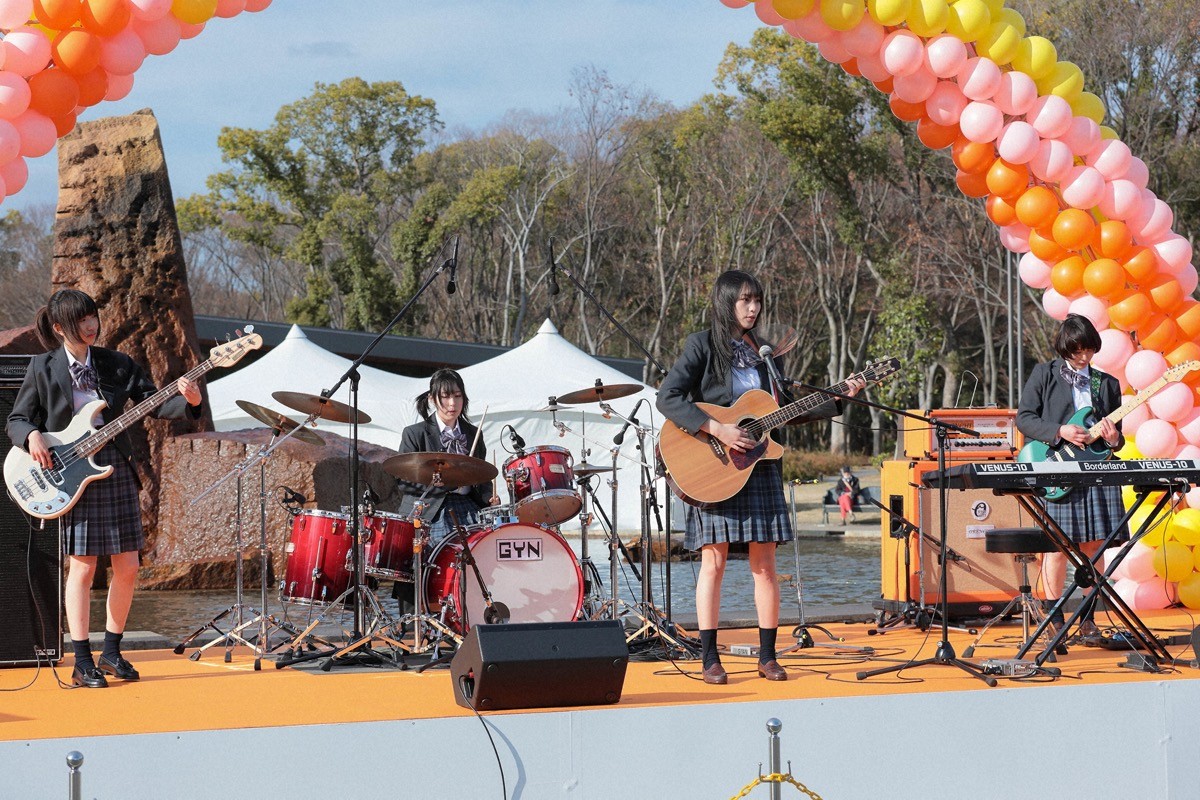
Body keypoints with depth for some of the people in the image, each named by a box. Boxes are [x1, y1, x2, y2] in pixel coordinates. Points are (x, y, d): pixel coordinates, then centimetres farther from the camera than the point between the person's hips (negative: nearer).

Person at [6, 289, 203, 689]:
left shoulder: (117, 364, 6)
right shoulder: (43, 368, -1)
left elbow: (154, 404, 3)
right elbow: (16, 420, 5)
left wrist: (188, 402, -15)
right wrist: (32, 436, -16)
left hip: (117, 474, 4)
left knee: (127, 567, 4)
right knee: (83, 567, -5)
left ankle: (111, 652, 19)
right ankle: (82, 663, 3)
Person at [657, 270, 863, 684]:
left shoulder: (763, 351, 14)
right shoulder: (703, 346, -3)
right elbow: (668, 398, -14)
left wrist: (839, 400, 9)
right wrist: (718, 429, -22)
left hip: (760, 465, 5)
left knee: (764, 564, 3)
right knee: (714, 561, -4)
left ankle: (768, 656, 9)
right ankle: (710, 659, 1)